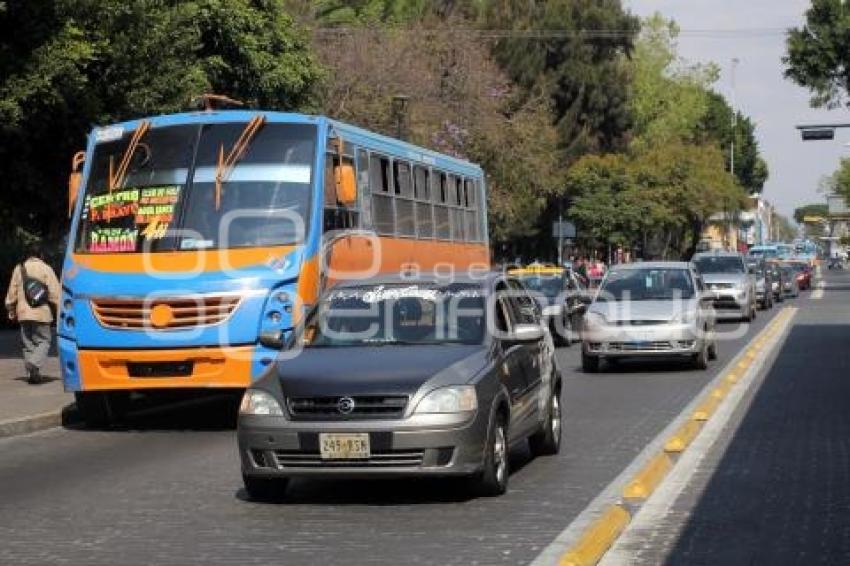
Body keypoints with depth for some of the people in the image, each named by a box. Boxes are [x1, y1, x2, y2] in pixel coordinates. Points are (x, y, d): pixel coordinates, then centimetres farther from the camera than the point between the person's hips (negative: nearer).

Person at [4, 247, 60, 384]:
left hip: (23, 313, 4)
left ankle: (32, 373, 9)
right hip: (41, 313, -3)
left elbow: (12, 292, 11)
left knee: (28, 343, 11)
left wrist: (11, 310, 19)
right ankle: (34, 363, -22)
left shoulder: (19, 269, 9)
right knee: (44, 341, 2)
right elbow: (54, 292, -6)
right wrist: (59, 310, 0)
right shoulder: (45, 269, -2)